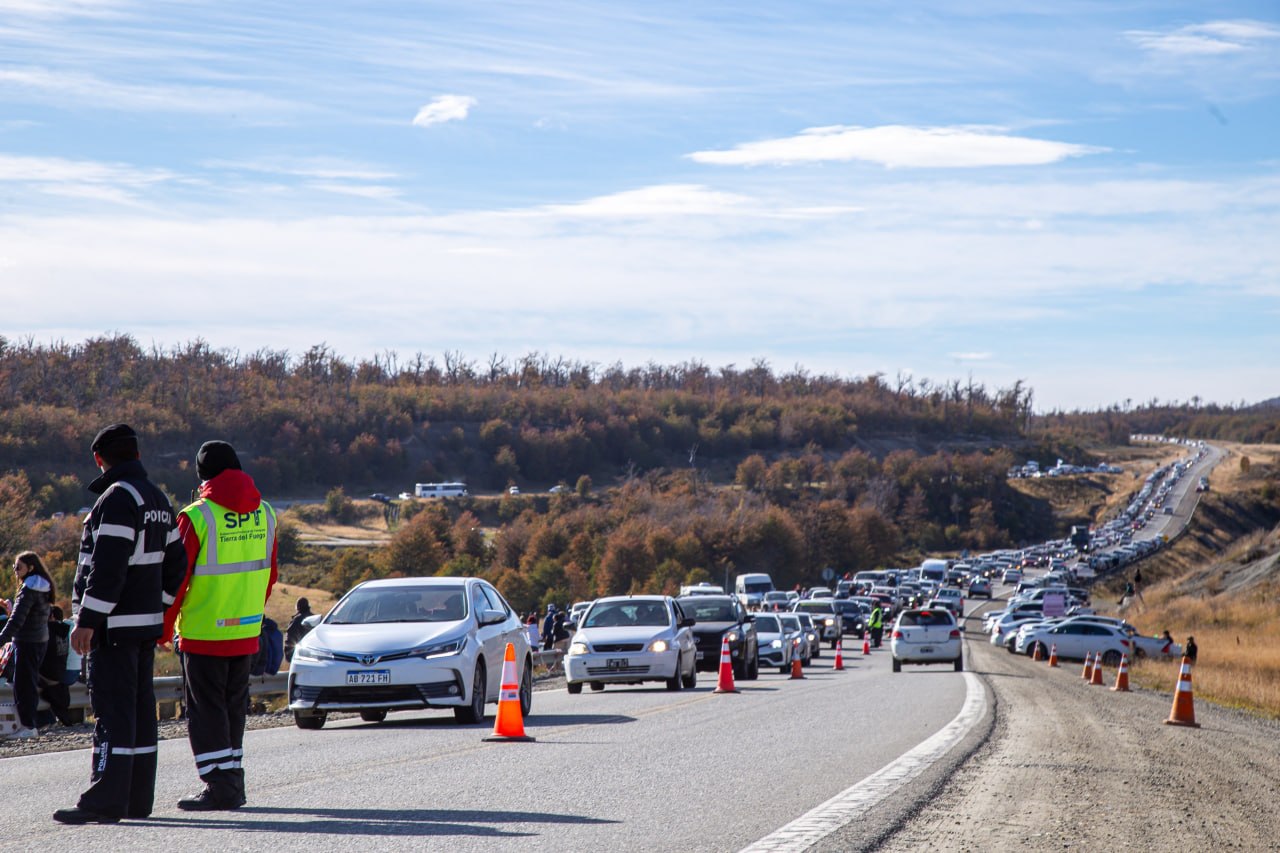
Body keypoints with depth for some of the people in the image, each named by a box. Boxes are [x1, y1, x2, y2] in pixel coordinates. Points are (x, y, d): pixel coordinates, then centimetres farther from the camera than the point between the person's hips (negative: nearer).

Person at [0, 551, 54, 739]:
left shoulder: (29, 589, -16)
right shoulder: (43, 588, 11)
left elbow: (17, 619, -23)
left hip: (27, 641, -9)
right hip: (41, 639, 9)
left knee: (23, 683, -6)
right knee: (31, 682, 14)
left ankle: (28, 725, -6)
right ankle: (28, 721, 18)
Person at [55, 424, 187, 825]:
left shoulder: (117, 498, -14)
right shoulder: (158, 500, 15)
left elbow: (108, 567, -21)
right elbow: (174, 565, 18)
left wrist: (86, 621, -19)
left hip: (115, 626, -9)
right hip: (147, 623, 9)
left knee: (112, 710, -10)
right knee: (140, 709, 10)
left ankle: (105, 800, -12)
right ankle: (138, 799, 13)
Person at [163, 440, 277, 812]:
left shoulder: (197, 517, -14)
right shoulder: (264, 513, 5)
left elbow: (178, 576, -11)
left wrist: (165, 625, 0)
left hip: (203, 632, -6)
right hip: (246, 632, 6)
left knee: (206, 710, 0)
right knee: (234, 706, 16)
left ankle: (219, 787, -4)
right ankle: (233, 780, 20)